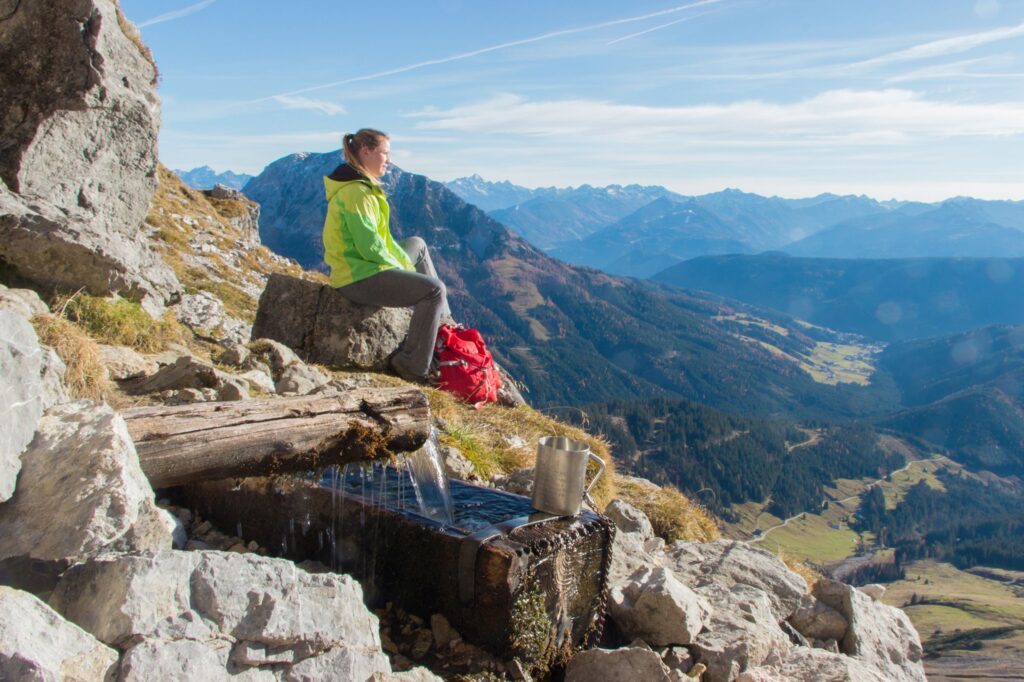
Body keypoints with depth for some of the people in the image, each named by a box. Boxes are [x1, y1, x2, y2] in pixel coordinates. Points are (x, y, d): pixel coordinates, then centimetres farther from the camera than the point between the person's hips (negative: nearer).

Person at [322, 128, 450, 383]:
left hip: (364, 266, 12)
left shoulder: (363, 186, 14)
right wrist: (402, 268, -10)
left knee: (417, 245, 29)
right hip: (359, 279, -12)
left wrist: (406, 263, 9)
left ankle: (442, 320, 31)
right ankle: (412, 366, -15)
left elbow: (381, 236, 18)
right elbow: (369, 247, -24)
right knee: (434, 289, -21)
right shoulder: (355, 192, -19)